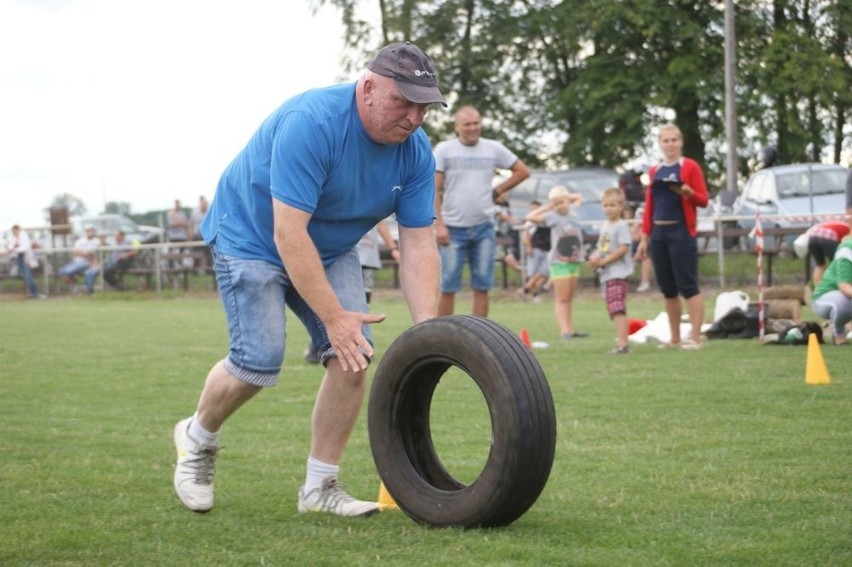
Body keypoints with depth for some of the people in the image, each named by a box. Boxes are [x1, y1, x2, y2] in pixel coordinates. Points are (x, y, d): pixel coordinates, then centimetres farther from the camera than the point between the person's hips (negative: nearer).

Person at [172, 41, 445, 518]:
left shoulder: (415, 151, -13)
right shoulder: (310, 123, -33)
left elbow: (419, 244, -12)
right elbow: (289, 235, -35)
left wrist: (427, 328, -24)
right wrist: (333, 317, -35)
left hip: (331, 248, 6)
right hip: (253, 238, -6)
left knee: (354, 352, -12)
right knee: (259, 361, -18)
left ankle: (321, 486, 0)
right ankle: (198, 438, 14)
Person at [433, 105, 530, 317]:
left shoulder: (494, 149, 7)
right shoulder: (444, 150, -1)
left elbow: (523, 171, 16)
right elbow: (434, 190, -4)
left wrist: (497, 191, 8)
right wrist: (439, 225, -12)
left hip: (483, 228, 3)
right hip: (453, 228, -2)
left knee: (482, 287, 3)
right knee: (448, 288, -3)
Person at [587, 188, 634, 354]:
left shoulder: (622, 226, -8)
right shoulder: (605, 226, 18)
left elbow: (623, 249, -16)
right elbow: (600, 248, 20)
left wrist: (603, 261, -16)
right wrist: (594, 258, -2)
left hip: (618, 273, -9)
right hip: (606, 274, 9)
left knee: (618, 309, -18)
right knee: (613, 310, 12)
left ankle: (622, 343, -24)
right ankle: (621, 341, 17)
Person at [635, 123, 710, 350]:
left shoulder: (690, 167, 0)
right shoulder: (654, 171, 15)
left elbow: (704, 200, -4)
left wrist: (688, 192, -24)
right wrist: (644, 238, 12)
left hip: (682, 232, -6)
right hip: (658, 233, 6)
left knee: (688, 286, -9)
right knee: (667, 288, 7)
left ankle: (695, 338, -9)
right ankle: (675, 338, 14)